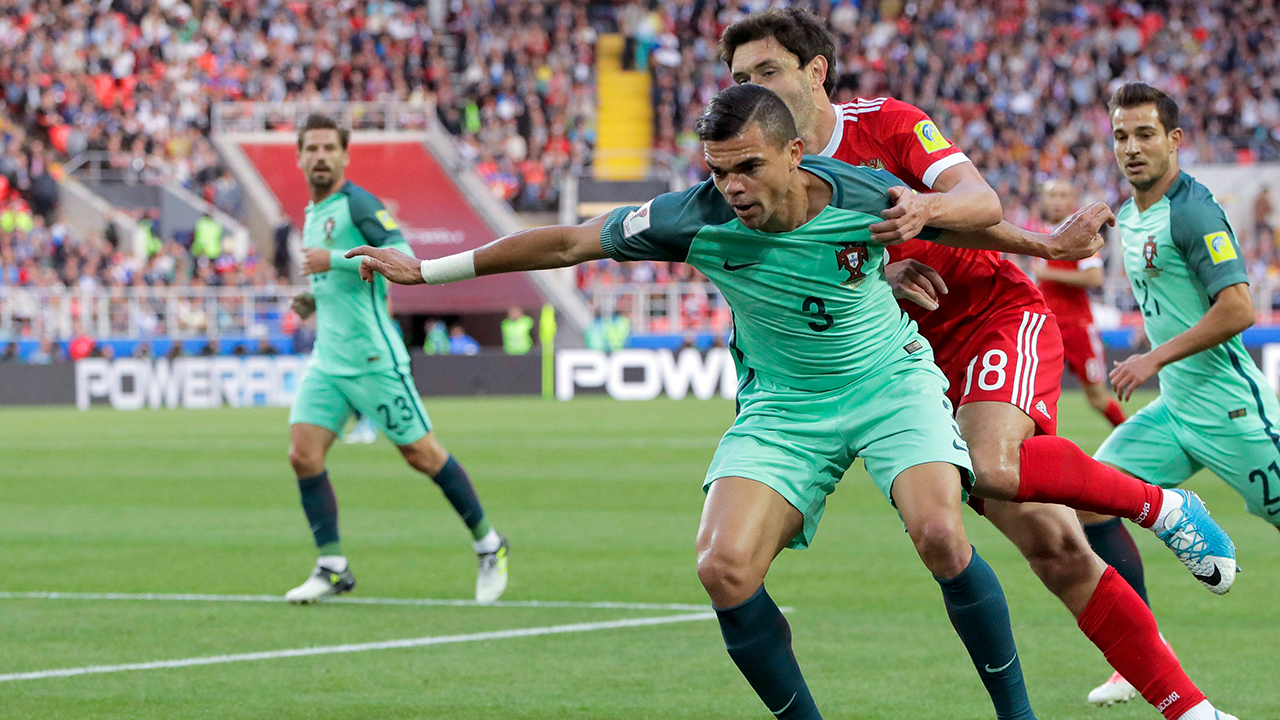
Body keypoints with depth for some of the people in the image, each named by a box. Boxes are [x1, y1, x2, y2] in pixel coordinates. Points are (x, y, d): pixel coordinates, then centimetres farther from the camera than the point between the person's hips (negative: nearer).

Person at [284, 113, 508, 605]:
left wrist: (333, 261, -25)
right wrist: (314, 297, 12)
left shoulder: (356, 203, -9)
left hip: (371, 356, -8)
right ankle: (333, 568, -2)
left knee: (421, 454, 0)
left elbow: (401, 254, -24)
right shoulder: (313, 214, 17)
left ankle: (487, 544, 15)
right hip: (327, 359, 8)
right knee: (303, 455, -7)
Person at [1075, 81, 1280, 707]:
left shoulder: (1192, 210, -16)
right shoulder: (1130, 216, 12)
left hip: (1229, 407, -9)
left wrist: (1155, 358, -19)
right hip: (1174, 407, 9)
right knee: (1090, 504, -5)